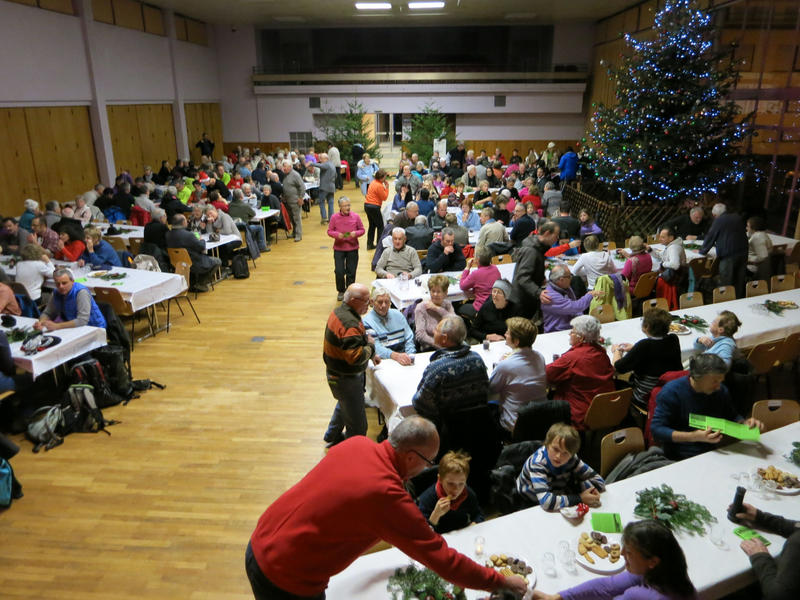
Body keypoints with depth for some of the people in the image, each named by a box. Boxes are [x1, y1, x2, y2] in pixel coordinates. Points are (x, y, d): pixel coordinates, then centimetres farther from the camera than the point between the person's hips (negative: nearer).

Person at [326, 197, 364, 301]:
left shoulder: (355, 217, -2)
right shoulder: (334, 217, -3)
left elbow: (362, 230, 4)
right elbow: (329, 231, 2)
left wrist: (356, 233, -17)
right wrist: (337, 234, -19)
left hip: (353, 248, 1)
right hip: (339, 248, 0)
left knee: (351, 272, 5)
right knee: (339, 271, -4)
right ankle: (341, 291, 19)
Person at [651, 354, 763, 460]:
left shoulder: (721, 391, 5)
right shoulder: (671, 391, -13)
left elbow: (732, 417, 23)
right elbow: (657, 430, -17)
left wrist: (744, 423, -2)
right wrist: (693, 436, -28)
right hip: (678, 458, -7)